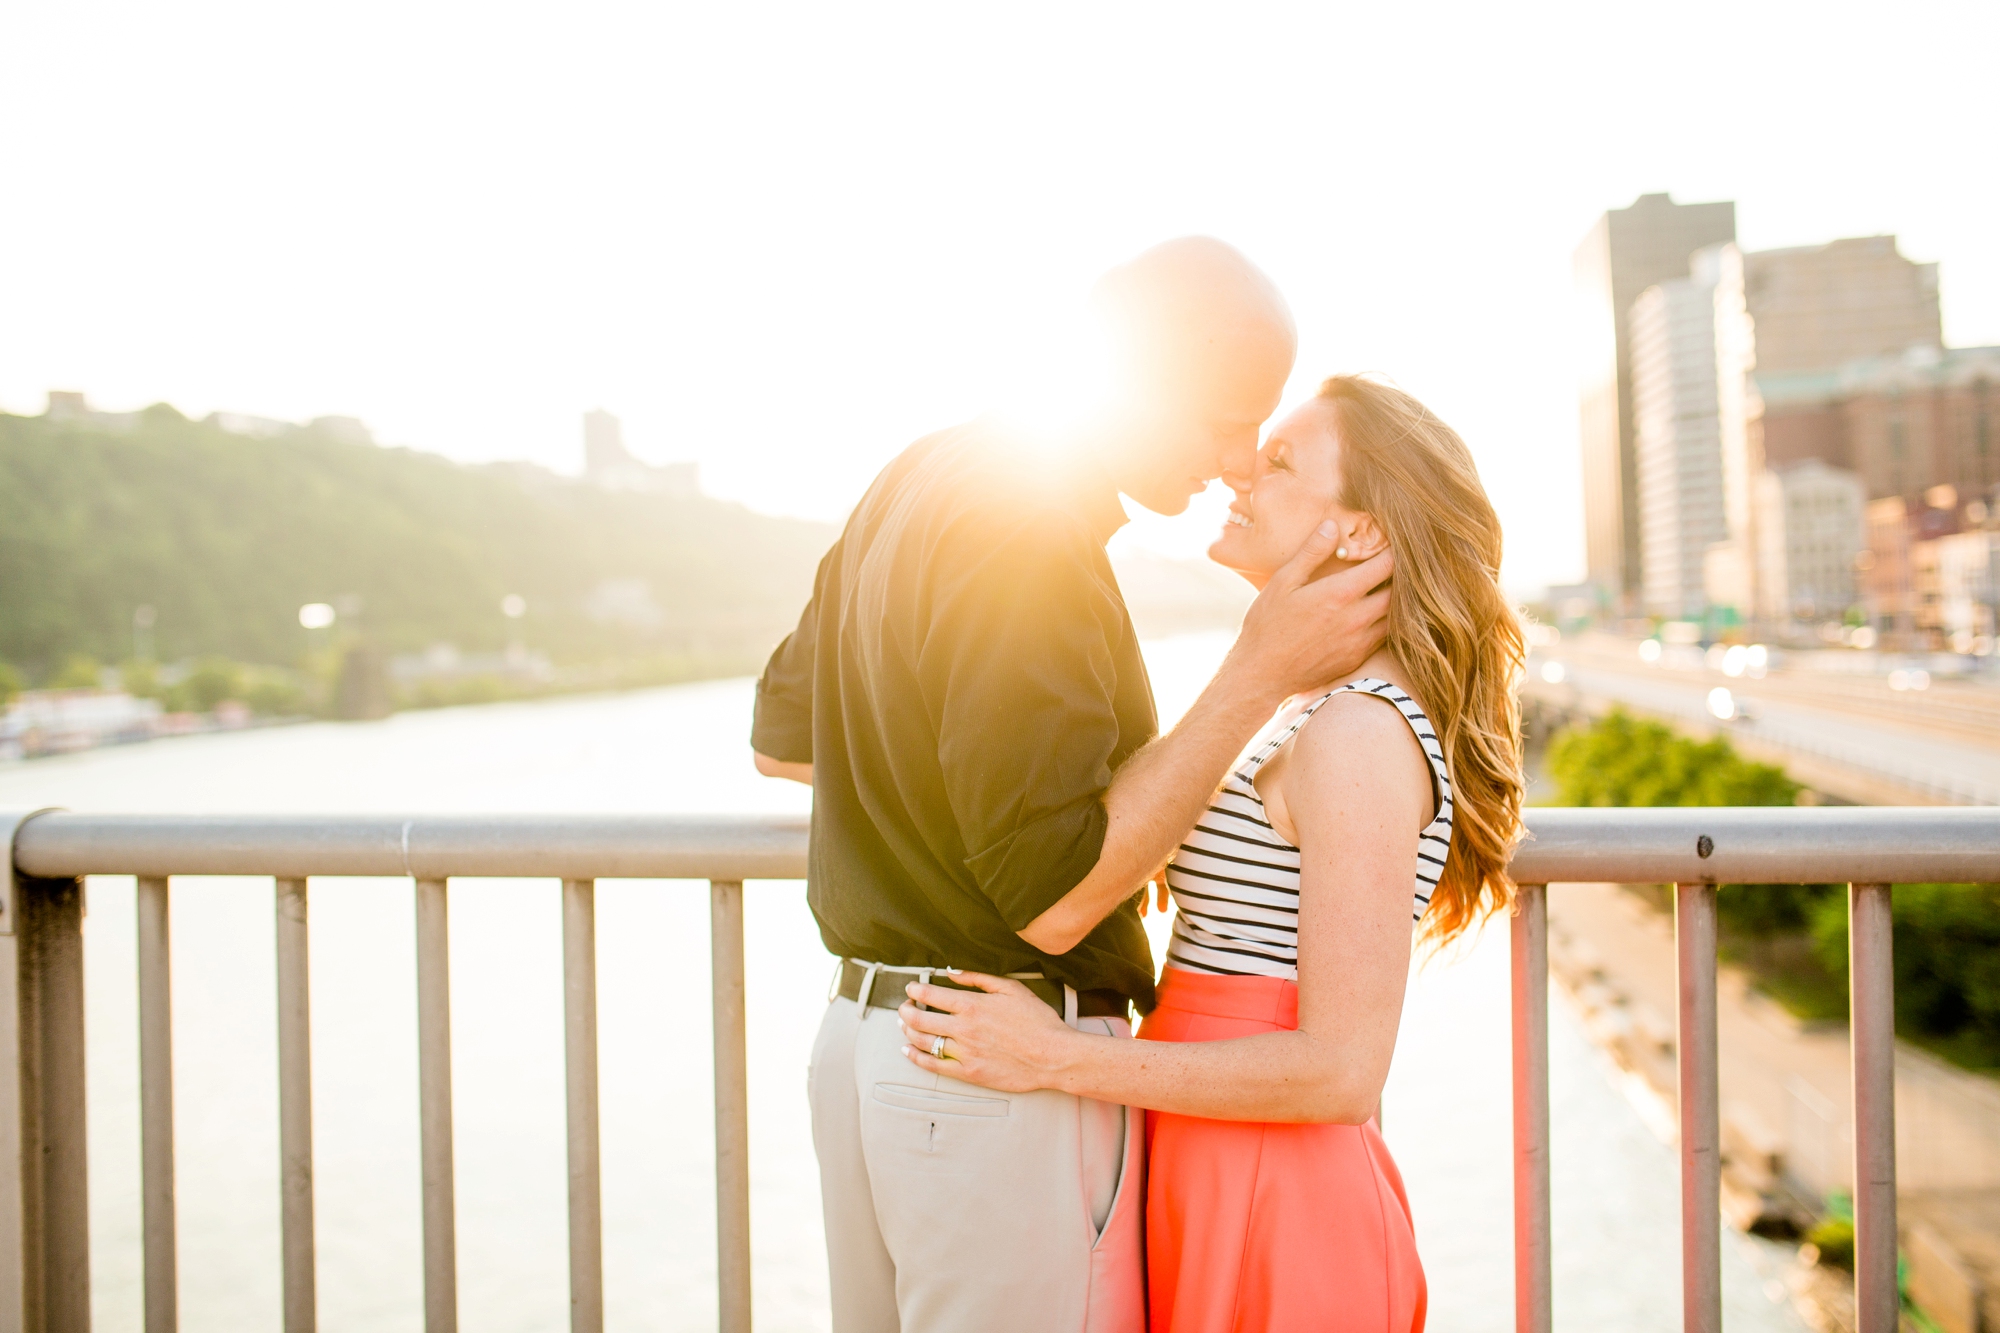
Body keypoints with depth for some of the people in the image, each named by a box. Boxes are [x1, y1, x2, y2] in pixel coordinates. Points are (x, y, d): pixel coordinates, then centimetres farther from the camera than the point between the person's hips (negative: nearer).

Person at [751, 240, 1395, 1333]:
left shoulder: (910, 485, 8)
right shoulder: (1028, 541, -21)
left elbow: (780, 739, 19)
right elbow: (1054, 896, -23)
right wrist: (1260, 675, -21)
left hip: (860, 1034, 9)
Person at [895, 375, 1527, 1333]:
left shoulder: (1359, 734, -20)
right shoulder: (1310, 713, 10)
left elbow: (1340, 1070, -23)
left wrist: (1058, 1058, -20)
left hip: (1274, 1213, -8)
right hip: (1214, 1186, 9)